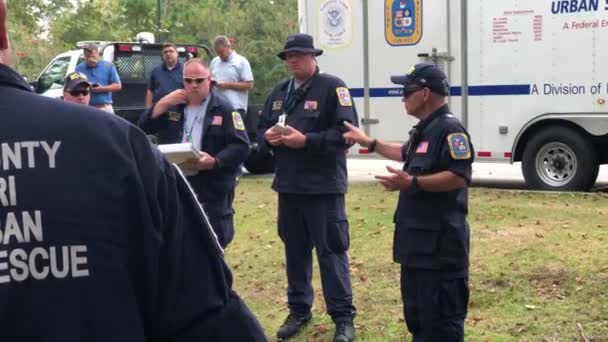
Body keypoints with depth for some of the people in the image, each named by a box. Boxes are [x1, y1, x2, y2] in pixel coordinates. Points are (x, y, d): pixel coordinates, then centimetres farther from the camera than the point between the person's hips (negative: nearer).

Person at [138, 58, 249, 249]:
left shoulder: (224, 110, -2)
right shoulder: (172, 107, 14)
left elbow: (241, 147, -10)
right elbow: (144, 128, 4)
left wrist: (214, 162, -25)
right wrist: (163, 103, -8)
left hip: (212, 191, -4)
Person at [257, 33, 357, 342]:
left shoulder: (332, 87, -7)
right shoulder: (279, 92, 15)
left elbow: (345, 132, -17)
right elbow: (261, 127, 18)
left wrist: (306, 140, -24)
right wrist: (268, 136, -6)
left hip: (323, 186, -6)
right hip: (288, 185, 7)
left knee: (331, 250, -2)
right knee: (295, 250, 14)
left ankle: (343, 316, 6)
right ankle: (299, 310, 27)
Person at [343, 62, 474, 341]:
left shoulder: (450, 128, -16)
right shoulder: (425, 129, 17)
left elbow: (459, 177, -26)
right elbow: (407, 154, 37)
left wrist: (412, 183, -30)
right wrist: (369, 143, 38)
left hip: (440, 242, -11)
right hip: (418, 240, 11)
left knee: (441, 318, -5)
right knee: (416, 313, 20)